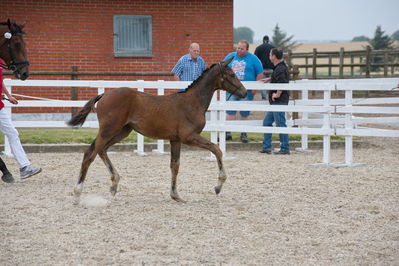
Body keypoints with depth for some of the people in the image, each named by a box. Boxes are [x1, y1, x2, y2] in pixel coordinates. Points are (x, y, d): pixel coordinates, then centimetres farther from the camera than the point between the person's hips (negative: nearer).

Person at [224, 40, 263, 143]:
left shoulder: (253, 59, 1)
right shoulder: (230, 57, 10)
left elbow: (260, 73, 2)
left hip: (246, 91, -2)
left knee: (244, 113, 4)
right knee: (230, 111, -5)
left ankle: (243, 134, 13)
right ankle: (228, 133, -3)